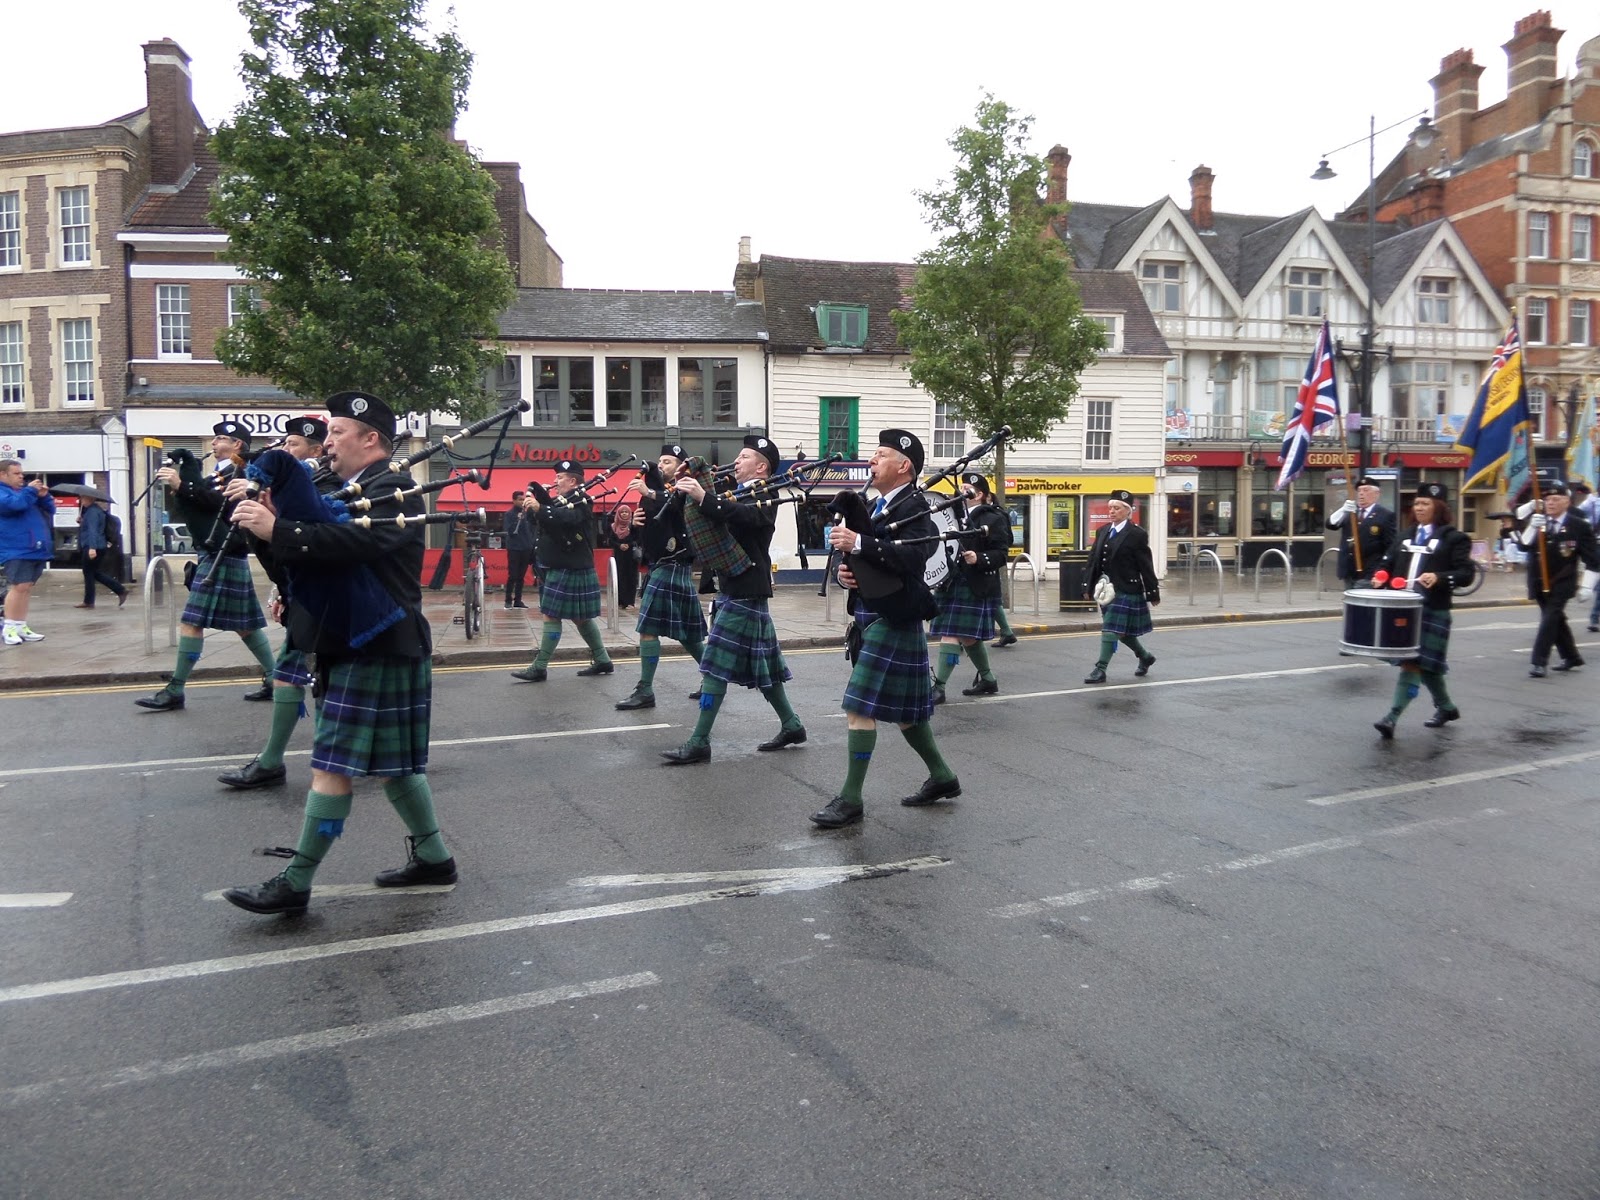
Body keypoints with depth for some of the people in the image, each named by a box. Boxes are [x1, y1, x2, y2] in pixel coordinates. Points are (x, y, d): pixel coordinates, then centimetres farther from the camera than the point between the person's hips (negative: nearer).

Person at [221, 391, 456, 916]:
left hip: (376, 649, -10)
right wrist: (274, 517, -4)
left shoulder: (392, 489, -12)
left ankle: (295, 882, 2)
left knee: (335, 767, -5)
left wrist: (277, 530, -32)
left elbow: (356, 541, -31)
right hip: (357, 644, 10)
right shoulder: (354, 490, 18)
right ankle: (433, 856, 26)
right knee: (389, 760, 15)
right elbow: (318, 546, 11)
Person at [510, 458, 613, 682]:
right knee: (580, 617, 12)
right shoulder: (561, 501, 17)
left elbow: (566, 518, -32)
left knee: (551, 616, -7)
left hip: (569, 570, -10)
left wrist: (539, 508, -39)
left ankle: (539, 668, -3)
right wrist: (535, 493, -4)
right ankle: (603, 661, 19)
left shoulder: (579, 502, -12)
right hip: (558, 568, 10)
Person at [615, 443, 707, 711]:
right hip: (659, 566, 9)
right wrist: (636, 521, -3)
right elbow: (649, 527, 19)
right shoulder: (659, 490, 19)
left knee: (648, 628, -12)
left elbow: (676, 506, -31)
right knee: (685, 630, 14)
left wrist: (649, 493, -44)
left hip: (671, 566, -9)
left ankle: (645, 691, -8)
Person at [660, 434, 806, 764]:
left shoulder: (763, 498, -10)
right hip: (736, 589, 9)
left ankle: (699, 742, -6)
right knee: (759, 664, 14)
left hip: (745, 592, -9)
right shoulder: (738, 494, 17)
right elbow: (713, 523, 10)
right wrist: (690, 492, -5)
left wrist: (703, 497, -43)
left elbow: (742, 516, -32)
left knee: (715, 665, -9)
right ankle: (791, 726, 24)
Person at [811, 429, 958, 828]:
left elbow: (913, 558, -28)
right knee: (901, 707, 17)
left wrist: (858, 543, -29)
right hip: (871, 616, 10)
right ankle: (942, 777, 31)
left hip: (893, 620, -10)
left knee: (859, 706, -10)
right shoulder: (875, 506, 15)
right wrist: (847, 570, -1)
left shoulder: (915, 507, -12)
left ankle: (851, 799, -2)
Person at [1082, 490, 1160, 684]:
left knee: (1111, 629, -10)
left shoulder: (1137, 535, -8)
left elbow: (1146, 566, -7)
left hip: (1126, 590, -7)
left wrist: (1153, 594, -6)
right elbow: (1093, 559, 13)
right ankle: (1145, 657, 38)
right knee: (1121, 630, 16)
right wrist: (1089, 586, 9)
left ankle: (1100, 670, -7)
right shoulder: (1102, 531, 10)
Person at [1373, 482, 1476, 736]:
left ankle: (1392, 717, -15)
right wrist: (1381, 577, -2)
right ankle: (1446, 707, 34)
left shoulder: (1453, 538, -2)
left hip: (1433, 611, -6)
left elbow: (1466, 573, -8)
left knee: (1415, 663, -10)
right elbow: (1389, 564, 20)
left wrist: (1439, 578, -25)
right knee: (1424, 664, 15)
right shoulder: (1406, 536, 16)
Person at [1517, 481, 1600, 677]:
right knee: (1556, 619, 17)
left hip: (1562, 583, -5)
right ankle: (1571, 657, 33)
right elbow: (1524, 546, -7)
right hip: (1539, 582, 5)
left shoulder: (1579, 526, -7)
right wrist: (1532, 528, -23)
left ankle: (1539, 662, -14)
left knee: (1549, 619, -15)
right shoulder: (1536, 521, 4)